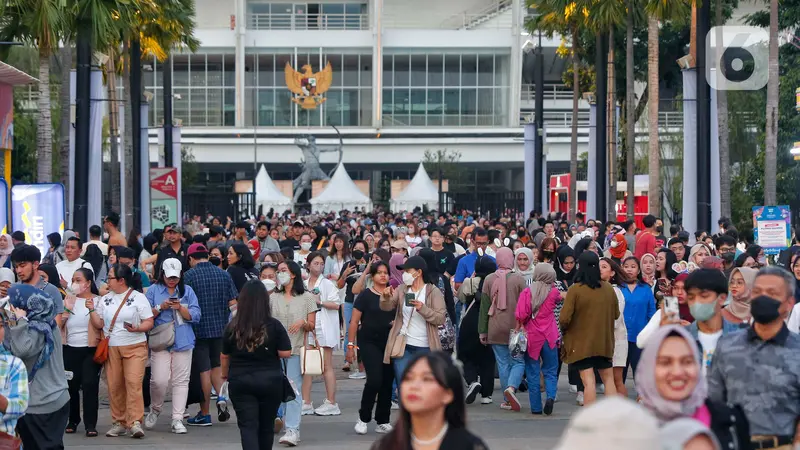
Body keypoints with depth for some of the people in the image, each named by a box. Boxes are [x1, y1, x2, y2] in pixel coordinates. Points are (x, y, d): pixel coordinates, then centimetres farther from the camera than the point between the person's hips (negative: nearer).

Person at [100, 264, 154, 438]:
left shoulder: (138, 298, 0)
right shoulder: (105, 299, 14)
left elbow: (149, 322, -3)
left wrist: (137, 328, -20)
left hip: (135, 347, -4)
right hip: (111, 348, 4)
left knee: (133, 382, -14)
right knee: (114, 385, 0)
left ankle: (135, 422, -15)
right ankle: (119, 422, 10)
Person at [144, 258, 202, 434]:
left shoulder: (187, 291, 10)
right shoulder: (153, 290, 7)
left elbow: (195, 316, 2)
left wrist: (180, 307, -13)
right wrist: (160, 307, -11)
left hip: (183, 342, 1)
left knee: (181, 381, -1)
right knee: (159, 380, -10)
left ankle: (177, 419, 3)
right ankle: (155, 410, 17)